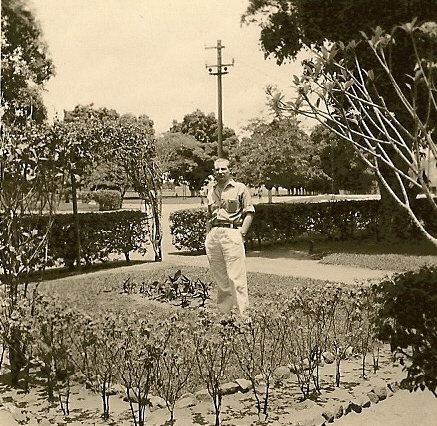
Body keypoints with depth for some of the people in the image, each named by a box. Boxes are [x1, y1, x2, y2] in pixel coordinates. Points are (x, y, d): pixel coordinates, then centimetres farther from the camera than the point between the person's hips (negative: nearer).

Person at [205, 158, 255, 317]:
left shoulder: (240, 188, 3)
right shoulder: (211, 191, 18)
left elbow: (249, 213, 0)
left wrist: (241, 232, -9)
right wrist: (208, 235, 14)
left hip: (231, 232, -5)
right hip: (213, 235, 5)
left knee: (236, 278, -8)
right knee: (219, 278, 9)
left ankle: (243, 314, -5)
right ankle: (223, 313, 17)